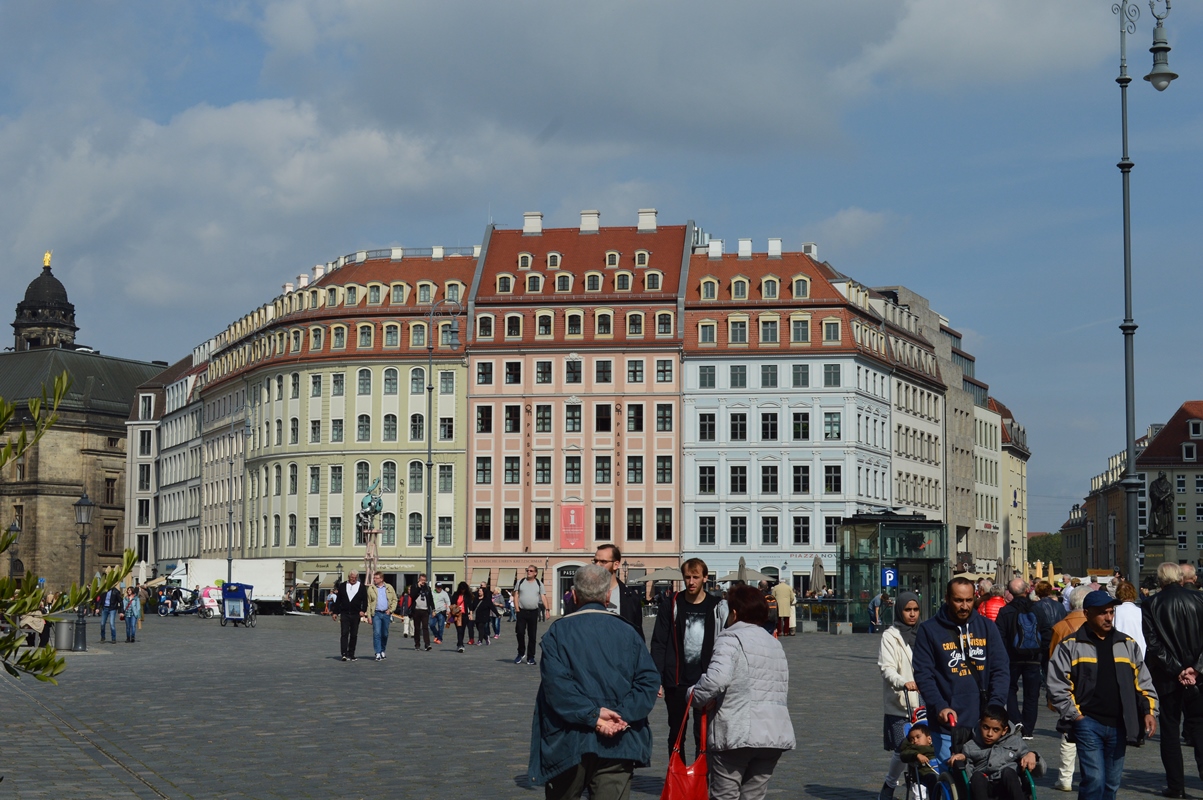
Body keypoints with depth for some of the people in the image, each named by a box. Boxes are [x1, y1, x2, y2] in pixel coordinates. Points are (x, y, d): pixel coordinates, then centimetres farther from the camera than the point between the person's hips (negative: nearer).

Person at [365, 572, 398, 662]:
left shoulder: (389, 587, 6)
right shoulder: (371, 589, 3)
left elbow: (394, 599, 10)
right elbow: (368, 603, 1)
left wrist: (390, 610, -4)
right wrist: (368, 615, -6)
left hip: (386, 613, 2)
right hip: (376, 613, -2)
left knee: (385, 634, 9)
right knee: (376, 633, -10)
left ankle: (383, 651, 26)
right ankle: (378, 653, -9)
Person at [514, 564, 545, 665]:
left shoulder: (539, 584, 8)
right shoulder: (520, 582, 8)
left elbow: (543, 597, 2)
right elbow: (516, 596, 6)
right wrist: (517, 609, -6)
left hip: (533, 612, 0)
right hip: (522, 611, 0)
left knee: (532, 636, 3)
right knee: (520, 632, -7)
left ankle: (530, 657, 10)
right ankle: (521, 653, 13)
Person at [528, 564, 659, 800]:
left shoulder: (557, 632, -2)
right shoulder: (628, 633, 5)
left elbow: (556, 683, -15)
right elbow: (648, 680, -4)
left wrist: (592, 716, -15)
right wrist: (623, 715, -11)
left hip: (570, 743, -1)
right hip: (619, 744, 1)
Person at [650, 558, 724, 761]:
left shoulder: (716, 607, 2)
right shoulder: (672, 604, 1)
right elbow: (658, 643, 1)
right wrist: (656, 679, -6)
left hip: (705, 682, -1)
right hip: (676, 681, 1)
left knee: (703, 734, -1)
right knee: (676, 733, 10)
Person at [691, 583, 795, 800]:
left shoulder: (730, 638, -4)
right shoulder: (774, 643, 21)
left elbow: (717, 678, -22)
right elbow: (784, 690, 16)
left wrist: (698, 699, -4)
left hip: (736, 733, -7)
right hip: (775, 734, 7)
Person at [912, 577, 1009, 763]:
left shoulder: (987, 627, 10)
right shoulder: (929, 630, 2)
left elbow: (1000, 670, 6)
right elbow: (923, 674, -3)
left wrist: (995, 706, -8)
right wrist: (939, 706, -17)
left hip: (983, 723, 2)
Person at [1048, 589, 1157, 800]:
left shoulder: (1127, 645, 12)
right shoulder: (1070, 646, -1)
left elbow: (1143, 683, 17)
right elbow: (1057, 686, -4)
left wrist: (1149, 711, 4)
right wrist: (1075, 715, -9)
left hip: (1118, 726, 4)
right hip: (1088, 723, -4)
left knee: (1112, 783, 10)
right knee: (1094, 780, -14)